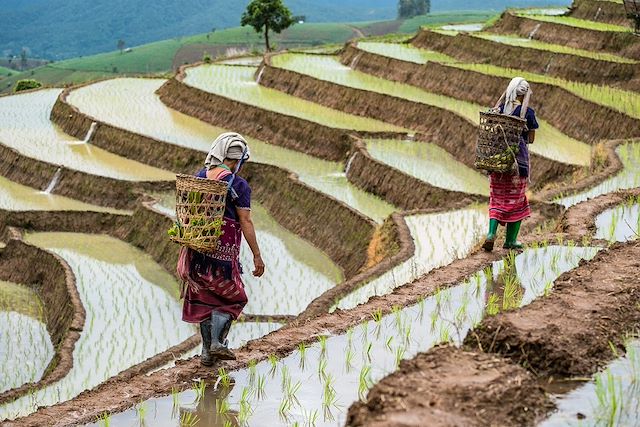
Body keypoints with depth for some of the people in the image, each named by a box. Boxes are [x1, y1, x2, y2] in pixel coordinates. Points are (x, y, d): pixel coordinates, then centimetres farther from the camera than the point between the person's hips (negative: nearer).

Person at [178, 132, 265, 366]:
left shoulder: (198, 178, 6)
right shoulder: (238, 185, -11)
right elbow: (245, 222, -12)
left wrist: (186, 243, 21)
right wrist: (257, 256, -8)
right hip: (224, 250, -5)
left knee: (204, 298, 14)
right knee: (230, 297, 13)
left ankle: (207, 351, 17)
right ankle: (217, 342, -1)